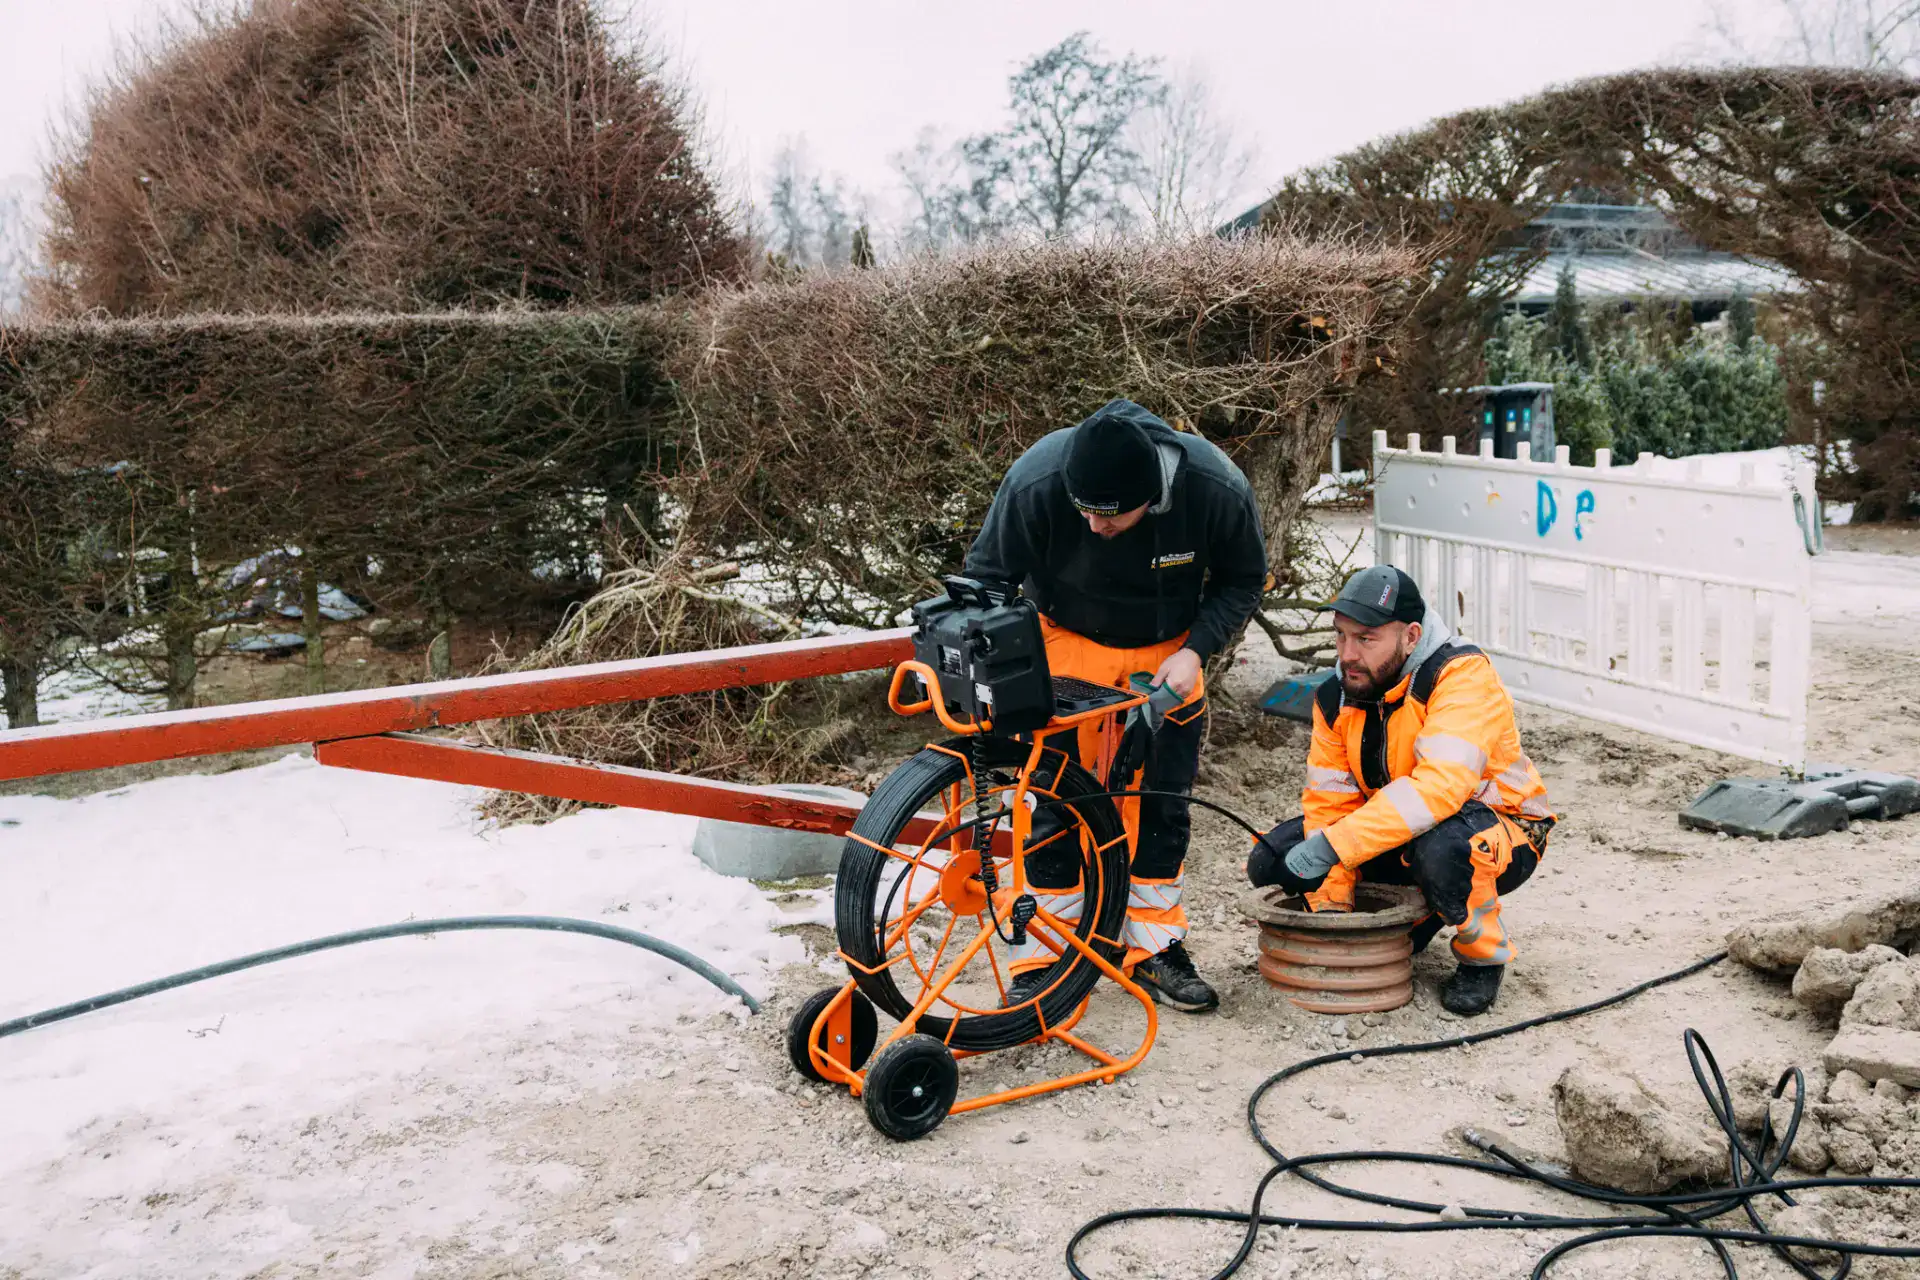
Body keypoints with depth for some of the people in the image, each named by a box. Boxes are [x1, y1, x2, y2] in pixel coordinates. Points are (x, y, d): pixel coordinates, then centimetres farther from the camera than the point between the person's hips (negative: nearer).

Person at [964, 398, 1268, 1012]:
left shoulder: (1219, 491, -28)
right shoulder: (1035, 483, -31)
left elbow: (1243, 581, -7)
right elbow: (988, 576, -15)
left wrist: (1194, 649, -19)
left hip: (1169, 655, 2)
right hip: (1066, 645, -1)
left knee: (1162, 801, 5)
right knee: (1059, 800, -4)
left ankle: (1155, 947, 22)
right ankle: (1043, 954, 10)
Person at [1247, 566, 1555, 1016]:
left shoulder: (1462, 676, -27)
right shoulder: (1336, 696, -6)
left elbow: (1440, 787, -40)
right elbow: (1329, 801, -6)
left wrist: (1332, 845, -43)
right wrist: (1330, 908, -16)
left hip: (1501, 831, -7)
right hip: (1398, 833, 7)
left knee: (1440, 846, -42)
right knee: (1273, 857, -8)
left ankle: (1484, 954, -9)